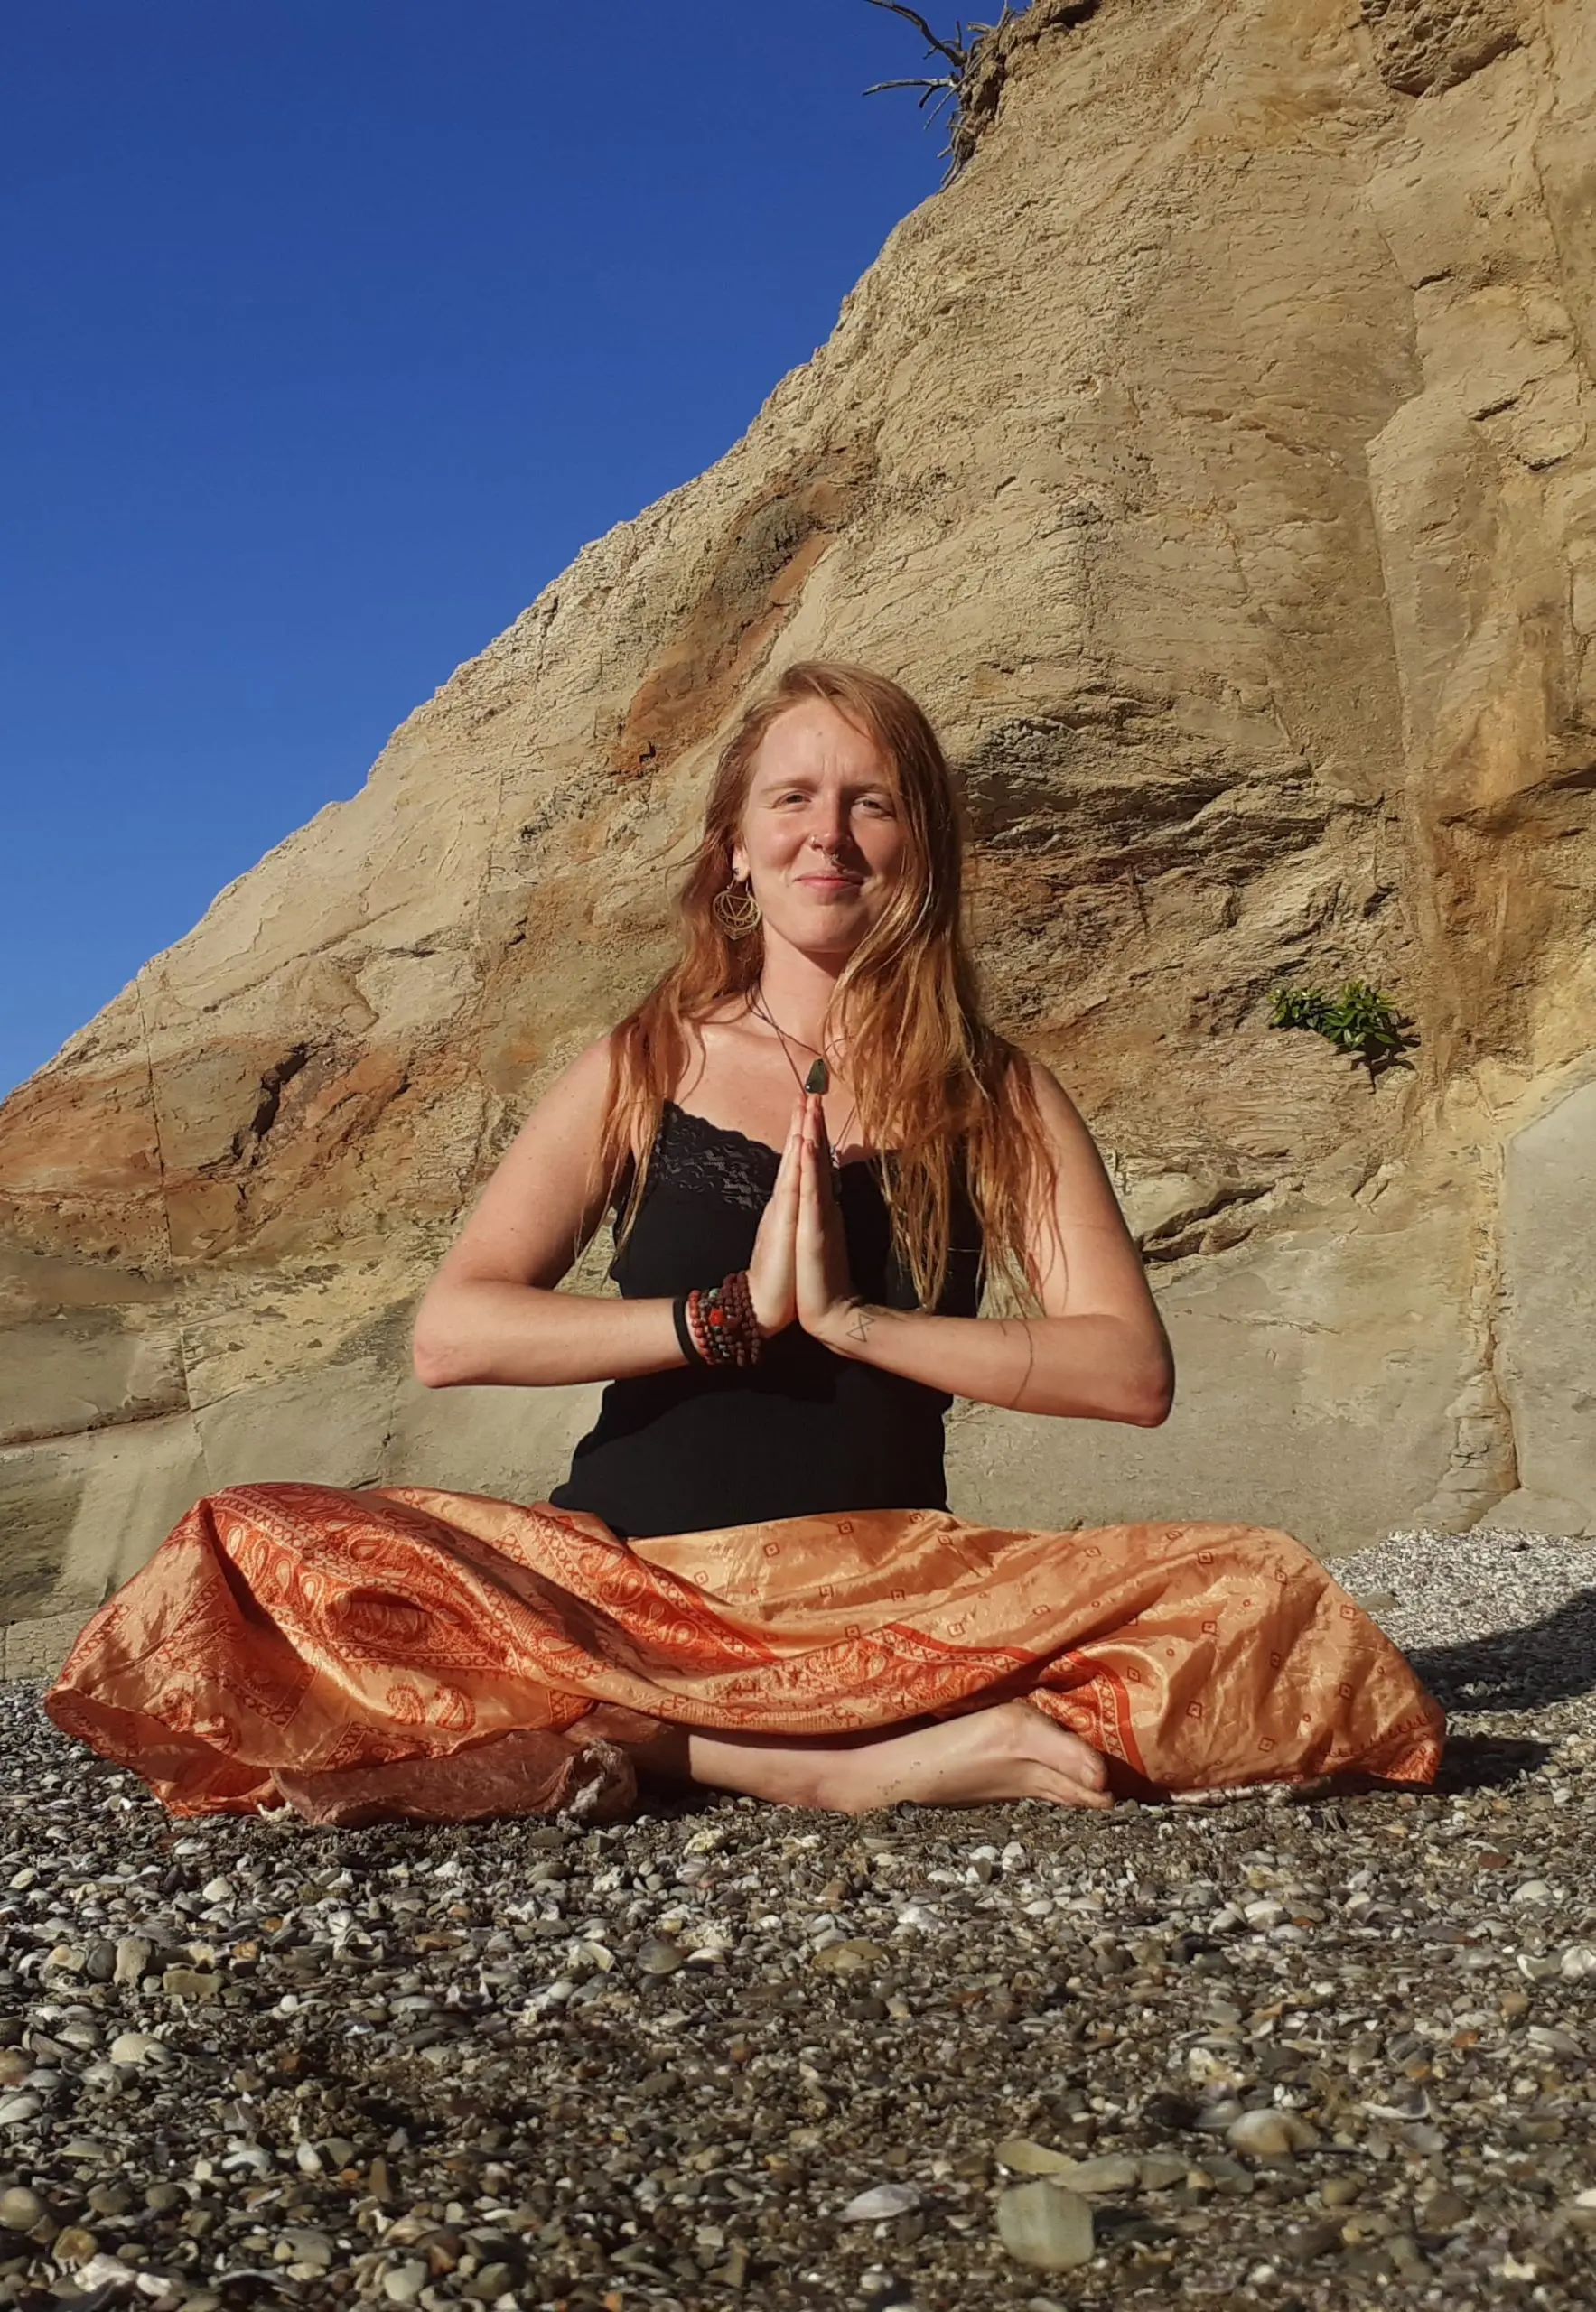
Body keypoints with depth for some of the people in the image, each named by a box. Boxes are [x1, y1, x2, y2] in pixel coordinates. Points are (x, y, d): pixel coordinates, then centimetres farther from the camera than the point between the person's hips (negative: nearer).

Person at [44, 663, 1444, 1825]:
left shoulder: (997, 1096, 7)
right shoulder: (643, 1071, 7)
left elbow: (1131, 1371, -5)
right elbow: (450, 1333, -3)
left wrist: (846, 1315, -14)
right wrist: (732, 1312, -12)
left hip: (887, 1600, 1)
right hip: (621, 1580, 0)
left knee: (1261, 1601, -24)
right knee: (262, 1557, -27)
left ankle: (657, 1755, -28)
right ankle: (843, 1772, -26)